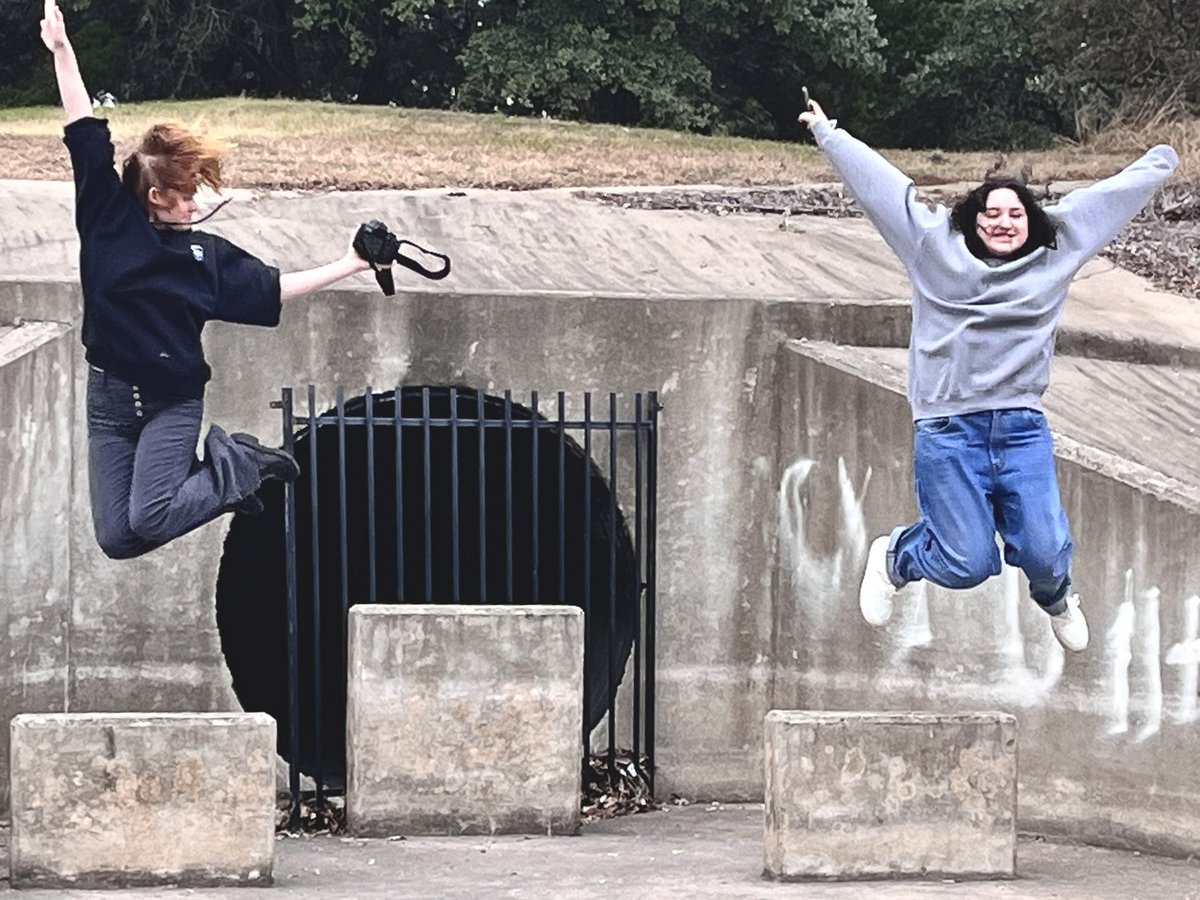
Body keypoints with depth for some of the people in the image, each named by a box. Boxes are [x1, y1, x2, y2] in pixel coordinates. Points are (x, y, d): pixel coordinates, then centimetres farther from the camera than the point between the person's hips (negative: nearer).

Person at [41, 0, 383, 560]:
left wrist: (348, 266, 9)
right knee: (116, 540, -3)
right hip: (109, 401, 1)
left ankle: (231, 468, 4)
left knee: (148, 521, -24)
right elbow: (86, 135, -3)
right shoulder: (109, 220, -1)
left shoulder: (206, 254, 4)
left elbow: (272, 288, 12)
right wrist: (62, 51, -6)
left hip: (173, 402, -1)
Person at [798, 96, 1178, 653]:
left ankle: (1054, 596, 32)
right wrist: (826, 133, 13)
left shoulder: (1054, 249, 10)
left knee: (1044, 554, -7)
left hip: (1023, 428, 2)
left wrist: (1161, 163, 31)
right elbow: (878, 181, 9)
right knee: (969, 565, -6)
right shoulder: (935, 246, 4)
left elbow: (1111, 196, 21)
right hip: (948, 428, -2)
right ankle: (896, 557, 29)